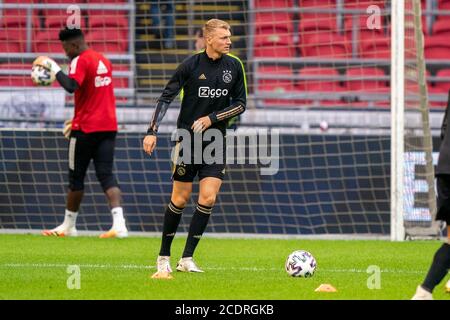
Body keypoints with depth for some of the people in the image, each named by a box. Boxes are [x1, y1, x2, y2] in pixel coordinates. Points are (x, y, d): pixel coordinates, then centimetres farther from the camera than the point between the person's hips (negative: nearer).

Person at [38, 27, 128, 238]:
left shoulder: (80, 61, -11)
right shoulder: (104, 60, 15)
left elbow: (71, 86, -30)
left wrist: (52, 66, -20)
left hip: (86, 129, -7)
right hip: (109, 126, 7)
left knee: (76, 177, 7)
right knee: (106, 175, -1)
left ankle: (69, 226, 19)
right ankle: (119, 223, -19)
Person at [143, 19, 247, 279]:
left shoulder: (234, 66, 0)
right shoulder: (191, 65, -9)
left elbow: (240, 104, 5)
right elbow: (167, 97, -5)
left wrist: (211, 118, -8)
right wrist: (152, 132, -12)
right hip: (187, 138, -3)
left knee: (208, 197, -9)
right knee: (180, 199, 0)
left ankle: (187, 259, -2)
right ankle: (164, 256, 16)